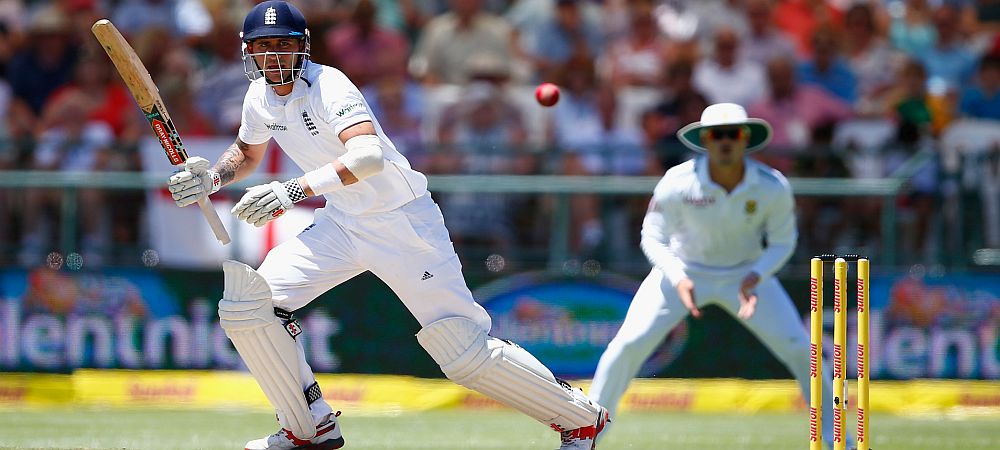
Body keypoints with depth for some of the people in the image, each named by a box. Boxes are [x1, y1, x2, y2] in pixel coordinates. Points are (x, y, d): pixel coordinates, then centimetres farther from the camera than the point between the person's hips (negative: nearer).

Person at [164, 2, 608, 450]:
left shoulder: (327, 86, -24)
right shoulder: (260, 97, 0)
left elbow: (370, 154, -42)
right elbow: (247, 153, 22)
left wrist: (294, 190, -53)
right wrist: (211, 177, 0)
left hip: (404, 224, -8)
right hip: (341, 224, 8)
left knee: (466, 353, -11)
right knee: (246, 303, -6)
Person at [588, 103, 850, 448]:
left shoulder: (772, 187, -22)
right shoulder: (678, 183, -26)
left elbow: (782, 242, -8)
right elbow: (653, 238, -15)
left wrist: (756, 277, -26)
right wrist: (678, 279, -31)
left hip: (747, 273, 1)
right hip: (684, 269, -1)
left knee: (798, 348, -9)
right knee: (630, 343, -15)